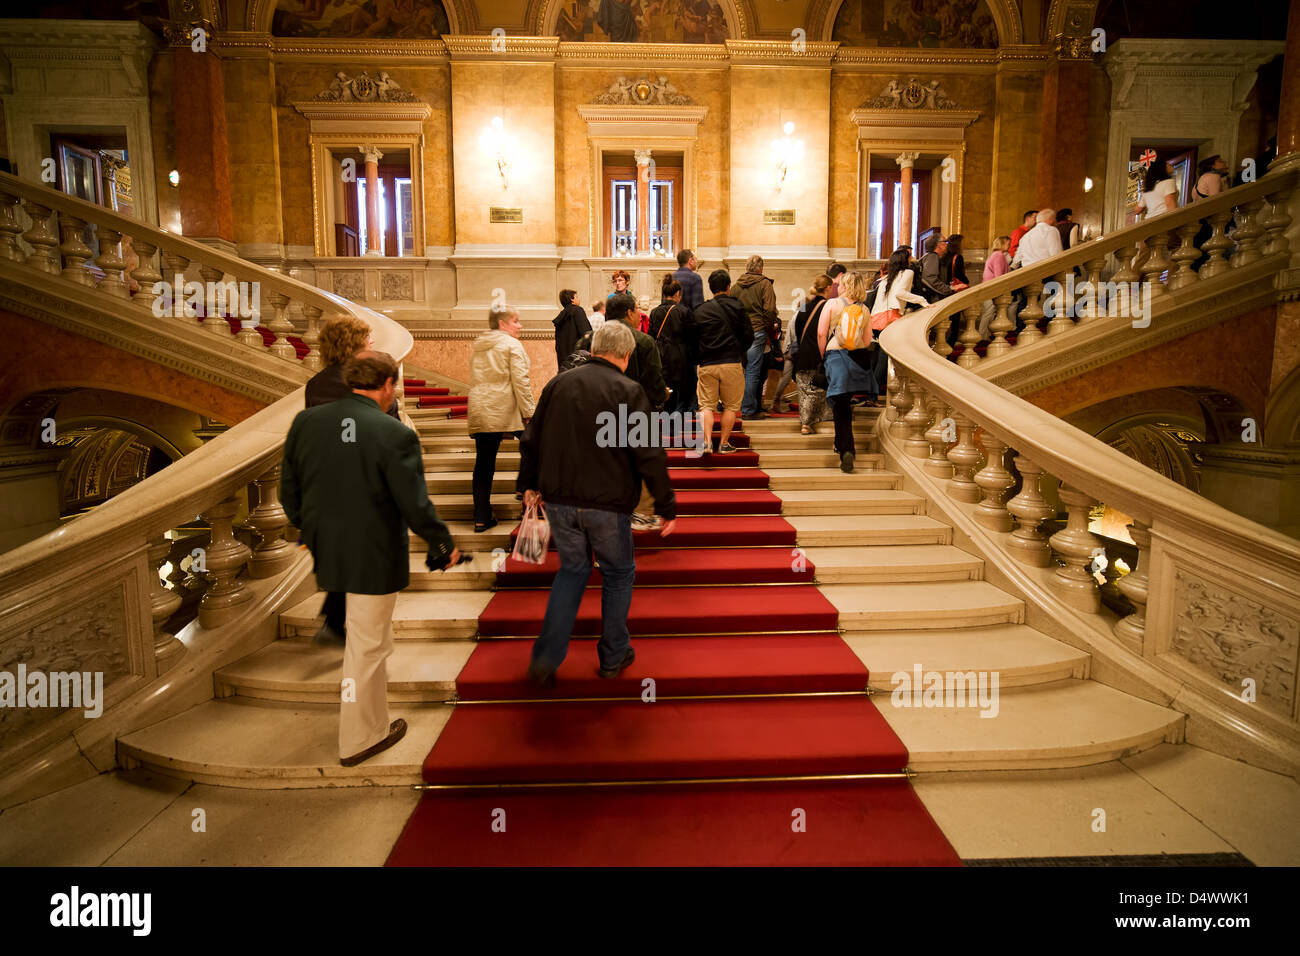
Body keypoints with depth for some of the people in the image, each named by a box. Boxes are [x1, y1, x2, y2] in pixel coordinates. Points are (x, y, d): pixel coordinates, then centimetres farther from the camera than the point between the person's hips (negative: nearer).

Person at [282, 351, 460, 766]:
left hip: (325, 550, 7)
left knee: (366, 634, 30)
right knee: (367, 646, 9)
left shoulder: (306, 421, -3)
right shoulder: (395, 434, -21)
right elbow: (416, 506, -18)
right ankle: (359, 739, 27)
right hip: (373, 559, -6)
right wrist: (444, 545, -1)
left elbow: (289, 492, 6)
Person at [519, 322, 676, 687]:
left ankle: (545, 660, 13)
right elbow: (649, 455, -12)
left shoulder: (558, 383, 6)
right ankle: (613, 657, 26)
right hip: (607, 503, -4)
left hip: (558, 500, 5)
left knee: (572, 570, 19)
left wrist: (529, 484, 26)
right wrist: (666, 506, -5)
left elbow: (531, 441, 13)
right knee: (618, 574, 16)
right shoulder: (628, 391, -9)